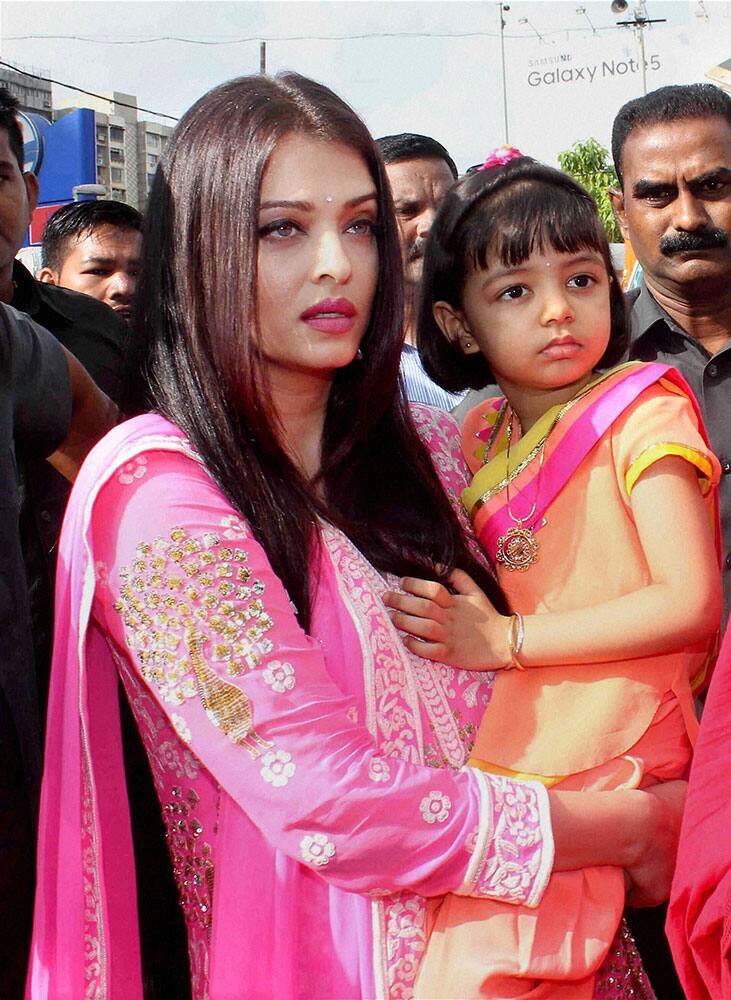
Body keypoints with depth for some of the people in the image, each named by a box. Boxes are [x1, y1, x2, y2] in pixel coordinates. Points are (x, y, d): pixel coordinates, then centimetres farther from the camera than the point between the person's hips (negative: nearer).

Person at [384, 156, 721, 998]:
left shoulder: (642, 411, -5)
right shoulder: (485, 436, 13)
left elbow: (693, 603, -15)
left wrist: (506, 640, -14)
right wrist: (451, 611, 6)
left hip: (618, 771, -6)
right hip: (517, 754, 6)